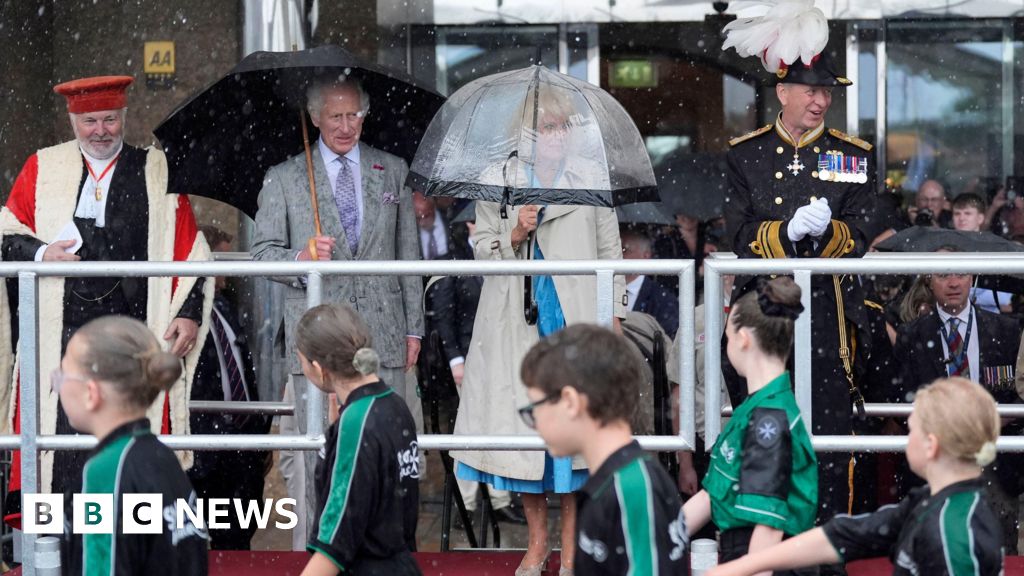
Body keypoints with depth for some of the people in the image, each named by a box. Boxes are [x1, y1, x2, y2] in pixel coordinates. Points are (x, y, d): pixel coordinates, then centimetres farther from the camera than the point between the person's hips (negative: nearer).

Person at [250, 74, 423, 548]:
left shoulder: (392, 172, 13)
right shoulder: (284, 178, 7)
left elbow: (409, 254, 14)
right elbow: (262, 252, 4)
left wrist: (414, 327, 9)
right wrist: (300, 257, -18)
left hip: (383, 332, 2)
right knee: (313, 453, -3)